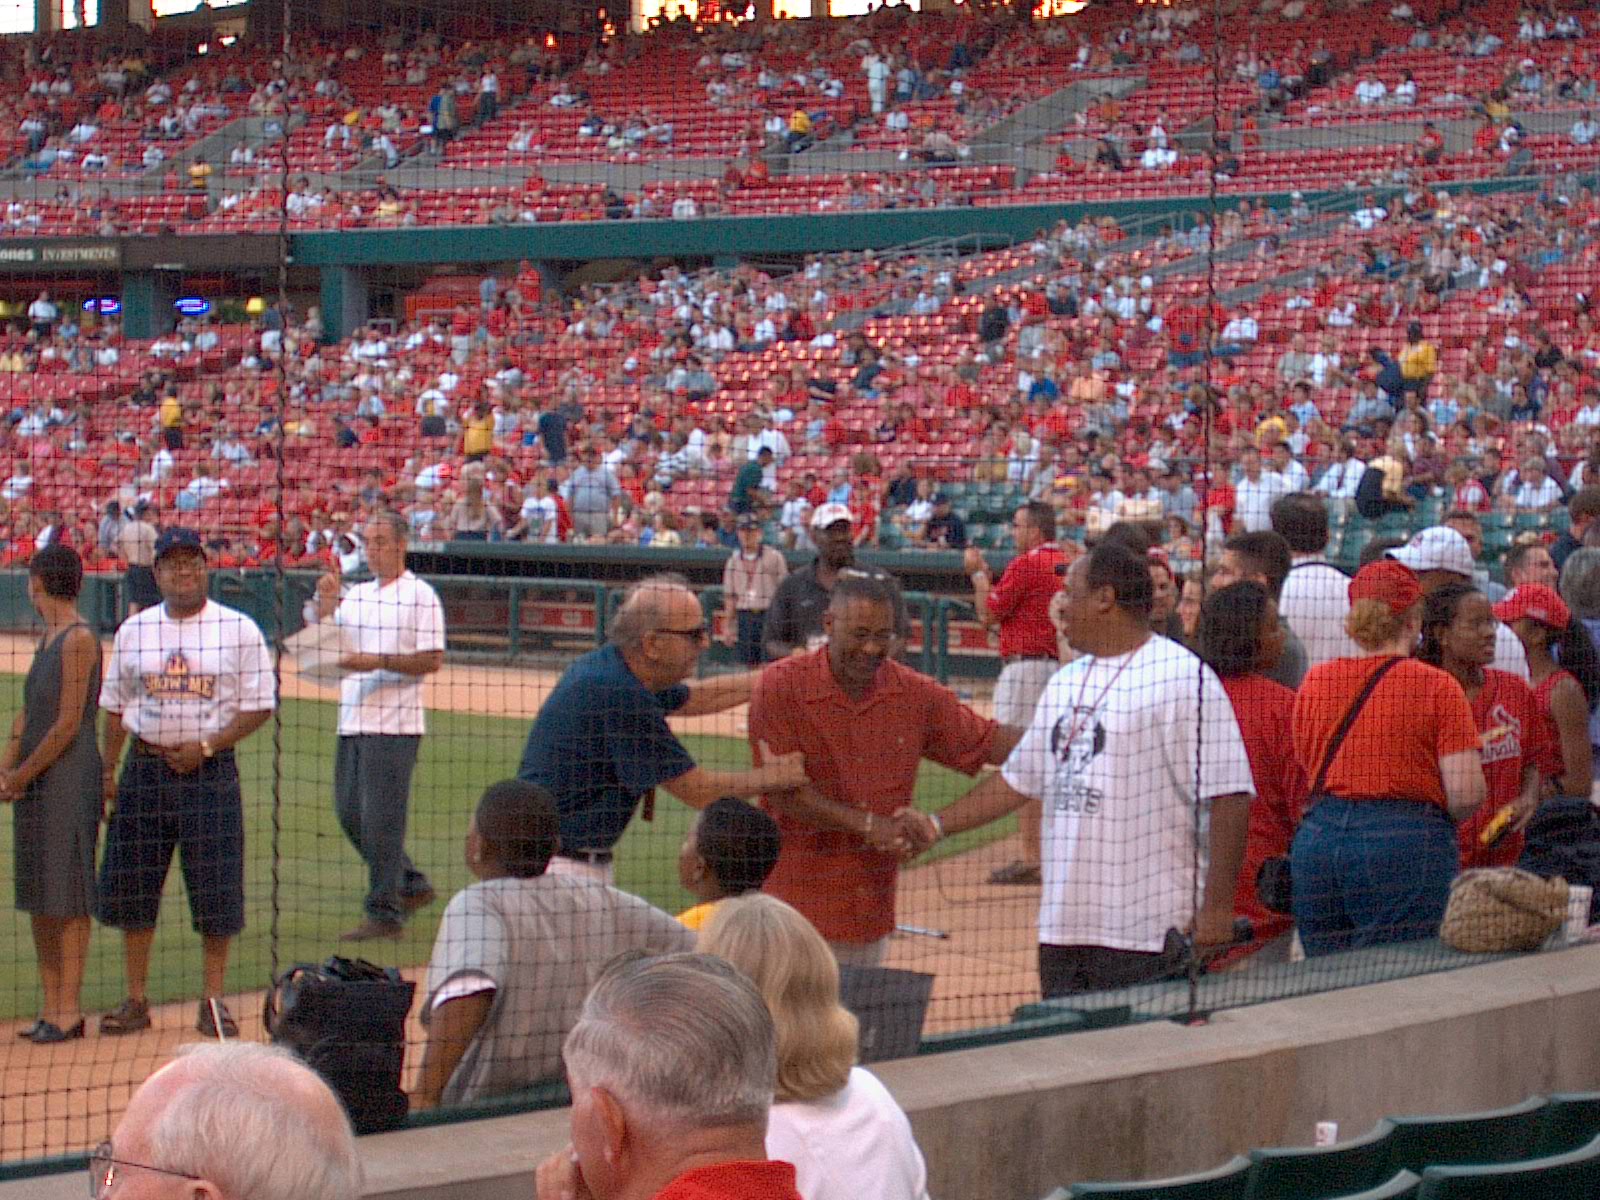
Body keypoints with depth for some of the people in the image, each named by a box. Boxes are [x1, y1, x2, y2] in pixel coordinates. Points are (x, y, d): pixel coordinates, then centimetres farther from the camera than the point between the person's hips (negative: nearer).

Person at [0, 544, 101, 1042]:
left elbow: (68, 724, -16)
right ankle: (52, 1006, 14)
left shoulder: (79, 640, -12)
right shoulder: (47, 640, 15)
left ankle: (69, 1009, -1)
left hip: (69, 783, -9)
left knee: (68, 899, -4)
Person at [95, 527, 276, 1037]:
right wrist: (107, 772, 7)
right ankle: (136, 1001, 13)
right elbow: (116, 706, 14)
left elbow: (260, 706, -2)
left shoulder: (239, 630, -1)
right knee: (131, 887, 4)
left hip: (209, 768, -3)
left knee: (216, 890, -2)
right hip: (145, 766, 3)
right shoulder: (133, 631, 9)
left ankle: (213, 1002, 8)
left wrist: (206, 748, -12)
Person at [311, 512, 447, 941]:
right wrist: (326, 605, 1)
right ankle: (411, 886, 25)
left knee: (381, 819, -7)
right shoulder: (355, 595, 17)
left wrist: (378, 661, -19)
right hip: (353, 723, 8)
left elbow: (433, 660, -11)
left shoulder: (420, 596, -4)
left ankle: (385, 913, 0)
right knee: (349, 813, 11)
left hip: (394, 725, -8)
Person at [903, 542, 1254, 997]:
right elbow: (1020, 777, 26)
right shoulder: (1064, 683, 17)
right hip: (1062, 926, 8)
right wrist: (938, 825, 17)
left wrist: (1216, 907, -18)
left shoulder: (1182, 678, -9)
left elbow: (1228, 796, -14)